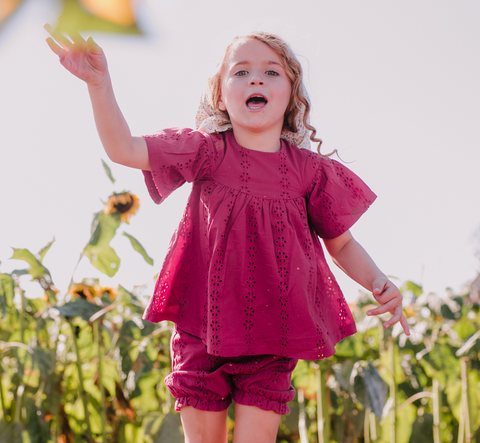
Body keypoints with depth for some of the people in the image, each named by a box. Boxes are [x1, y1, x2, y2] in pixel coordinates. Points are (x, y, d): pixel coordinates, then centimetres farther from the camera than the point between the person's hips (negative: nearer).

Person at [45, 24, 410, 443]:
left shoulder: (310, 170, -1)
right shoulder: (209, 152, -5)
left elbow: (341, 242, 10)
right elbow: (124, 149, -13)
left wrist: (378, 282, -9)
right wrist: (100, 84, -28)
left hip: (272, 338, 0)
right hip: (203, 327, 0)